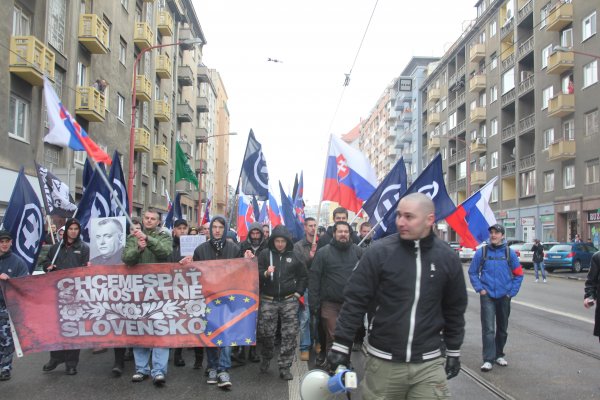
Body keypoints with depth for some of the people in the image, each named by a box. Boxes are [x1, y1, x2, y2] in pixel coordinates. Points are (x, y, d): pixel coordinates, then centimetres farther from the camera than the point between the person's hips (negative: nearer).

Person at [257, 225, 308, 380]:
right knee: (266, 332, 4)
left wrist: (298, 292, 6)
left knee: (290, 334, -1)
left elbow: (303, 276, 15)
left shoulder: (294, 256, 4)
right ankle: (266, 357, 32)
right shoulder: (265, 254, 0)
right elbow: (255, 275, -2)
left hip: (289, 301, 1)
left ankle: (284, 367, 9)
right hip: (268, 300, -1)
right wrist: (265, 273, -21)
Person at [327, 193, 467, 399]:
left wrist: (454, 352, 14)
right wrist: (341, 345, -7)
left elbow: (454, 309, 10)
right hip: (383, 362, -1)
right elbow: (355, 301, -6)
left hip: (429, 364, 2)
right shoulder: (379, 252, -9)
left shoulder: (448, 258, -1)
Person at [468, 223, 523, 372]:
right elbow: (472, 272, 5)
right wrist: (480, 289, -4)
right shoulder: (482, 251, -3)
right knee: (488, 328, -9)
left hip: (504, 297, 2)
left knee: (502, 328, 14)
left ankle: (499, 355, 29)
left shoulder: (509, 252, 0)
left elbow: (518, 274, 7)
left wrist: (512, 292, 1)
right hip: (487, 296, -2)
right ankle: (488, 360, -5)